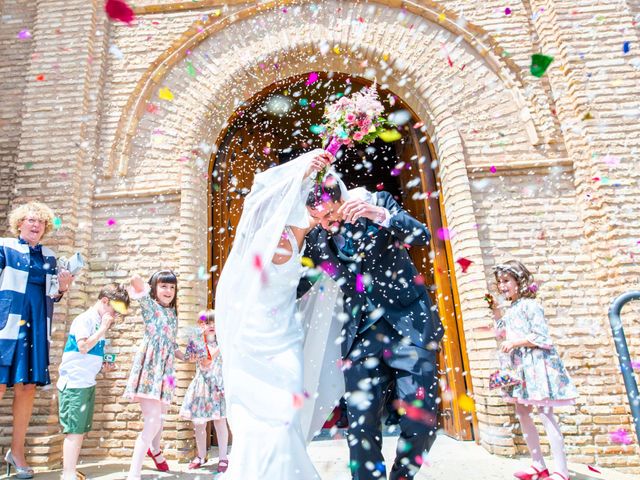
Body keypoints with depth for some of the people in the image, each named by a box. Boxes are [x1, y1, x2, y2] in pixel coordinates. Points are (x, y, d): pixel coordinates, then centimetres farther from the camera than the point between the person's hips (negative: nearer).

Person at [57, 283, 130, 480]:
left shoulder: (99, 322, 12)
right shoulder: (85, 319, -13)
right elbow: (83, 347, -25)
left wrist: (102, 366, 9)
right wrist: (103, 329, -18)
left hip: (87, 383, 9)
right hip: (74, 383, -8)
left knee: (81, 430, 13)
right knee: (74, 430, -5)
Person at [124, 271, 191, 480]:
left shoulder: (172, 313, 17)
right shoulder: (150, 305, -2)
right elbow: (135, 280, -20)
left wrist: (185, 357, 18)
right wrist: (149, 288, -2)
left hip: (165, 369, 7)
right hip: (149, 368, -7)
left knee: (158, 417, 22)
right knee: (152, 421, -15)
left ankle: (155, 449, 50)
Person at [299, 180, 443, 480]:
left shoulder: (378, 202, -1)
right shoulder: (316, 240, 6)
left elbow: (422, 236, -12)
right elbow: (299, 287, 13)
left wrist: (379, 214, -24)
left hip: (408, 323, -2)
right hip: (362, 334, 2)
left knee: (421, 421, -1)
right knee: (361, 423, -2)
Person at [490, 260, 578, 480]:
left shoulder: (529, 305, -12)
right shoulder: (510, 309, 13)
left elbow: (542, 337, -16)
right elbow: (505, 333, 22)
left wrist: (514, 342, -18)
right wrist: (496, 311, 14)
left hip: (537, 363, -9)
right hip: (521, 366, 9)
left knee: (545, 414, -5)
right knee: (522, 413, 11)